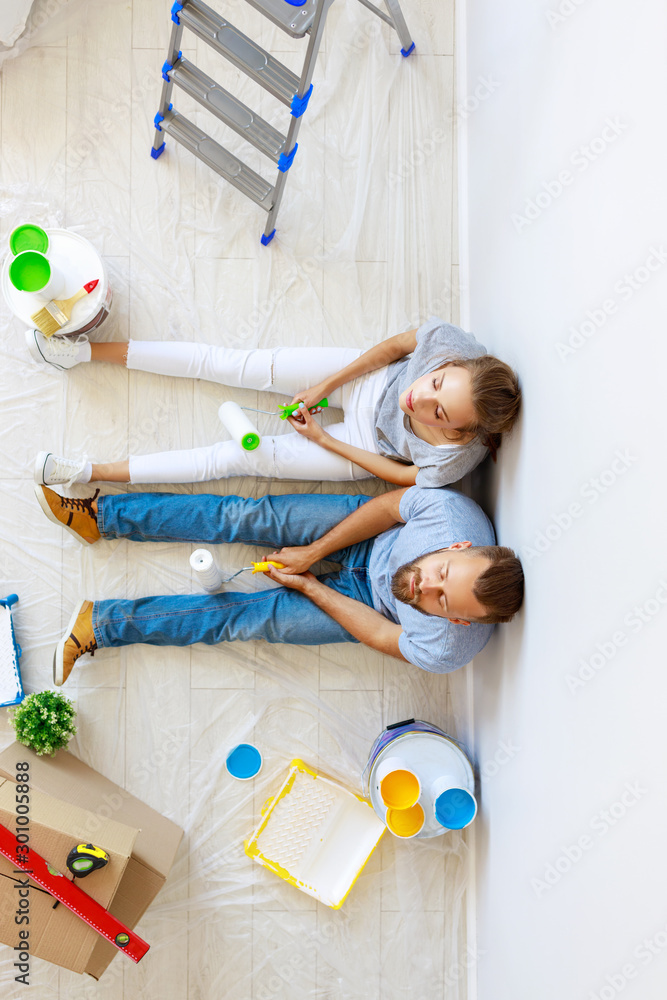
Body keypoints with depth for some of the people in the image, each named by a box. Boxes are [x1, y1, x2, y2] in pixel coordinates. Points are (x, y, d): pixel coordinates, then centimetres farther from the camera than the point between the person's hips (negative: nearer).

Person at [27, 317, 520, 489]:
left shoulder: (453, 459, -37)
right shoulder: (450, 341, -31)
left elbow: (399, 476, -16)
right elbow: (395, 345, -10)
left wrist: (321, 439, -12)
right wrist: (322, 387, -11)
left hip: (367, 447, -3)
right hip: (372, 379, 3)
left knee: (241, 456, -7)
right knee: (235, 364, -4)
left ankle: (92, 474, 5)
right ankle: (90, 350, 9)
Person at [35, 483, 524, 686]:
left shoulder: (445, 650, -34)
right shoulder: (452, 510, -34)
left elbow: (379, 631, -18)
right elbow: (385, 506, -16)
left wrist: (307, 586, -11)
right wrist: (312, 552, -15)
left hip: (367, 597, -2)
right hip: (368, 536, 2)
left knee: (246, 618, -11)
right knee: (250, 517, -16)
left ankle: (100, 623, 1)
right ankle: (101, 515, -3)